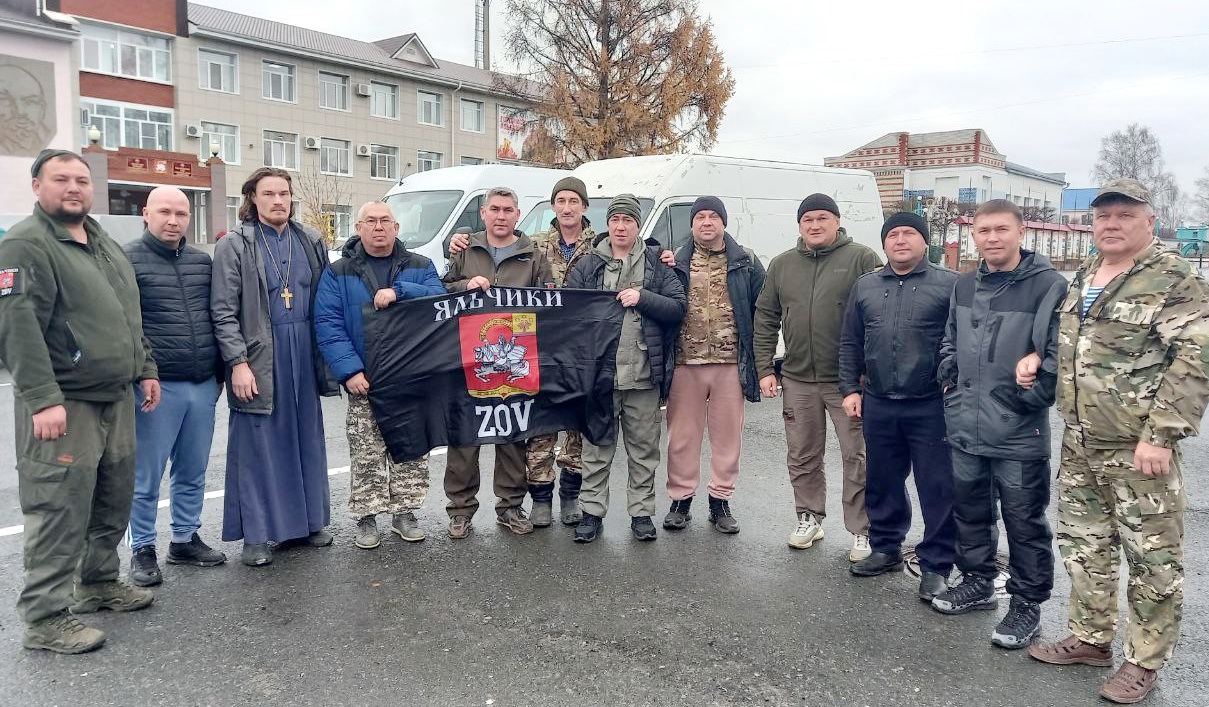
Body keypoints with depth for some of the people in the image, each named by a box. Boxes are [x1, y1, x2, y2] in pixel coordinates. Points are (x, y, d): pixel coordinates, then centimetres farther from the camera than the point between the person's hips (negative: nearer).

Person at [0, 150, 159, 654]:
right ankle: (45, 618, 8)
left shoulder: (104, 243, 16)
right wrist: (43, 399, -24)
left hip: (117, 399, 8)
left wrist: (145, 369, 18)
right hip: (63, 405, -8)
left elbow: (130, 316, 23)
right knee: (60, 511, -3)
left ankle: (100, 582, 33)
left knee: (114, 501, 16)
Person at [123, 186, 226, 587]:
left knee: (193, 472, 14)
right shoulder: (128, 260, -4)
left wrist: (219, 372, 16)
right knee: (146, 477, 4)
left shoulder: (203, 262, 11)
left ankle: (185, 539, 27)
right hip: (157, 387, -5)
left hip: (203, 386, 5)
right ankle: (142, 549, 17)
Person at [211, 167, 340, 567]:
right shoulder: (235, 245, -2)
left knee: (306, 440, 11)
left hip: (304, 356, 5)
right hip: (258, 359, -4)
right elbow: (223, 312, -7)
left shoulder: (311, 243, 10)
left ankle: (304, 521, 25)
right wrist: (238, 362, -14)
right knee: (257, 447, 2)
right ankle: (257, 535, 12)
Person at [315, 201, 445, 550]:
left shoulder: (420, 267, 8)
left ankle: (404, 512, 23)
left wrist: (399, 292, -23)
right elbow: (328, 324, -7)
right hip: (364, 381, -1)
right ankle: (366, 518, 17)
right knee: (366, 455, 3)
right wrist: (349, 370, -18)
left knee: (411, 450, 9)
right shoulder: (338, 273, 3)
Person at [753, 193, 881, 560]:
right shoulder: (781, 265, 9)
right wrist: (765, 368, 5)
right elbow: (765, 319, 11)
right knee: (802, 457, 14)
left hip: (848, 380, -4)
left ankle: (862, 531, 16)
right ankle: (809, 519, 30)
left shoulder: (862, 259, -4)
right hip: (797, 380, 4)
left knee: (857, 458, 3)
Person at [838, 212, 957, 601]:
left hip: (931, 407, -4)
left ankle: (935, 565, 13)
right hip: (878, 405, 4)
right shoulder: (866, 286, 12)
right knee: (882, 482, 15)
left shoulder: (950, 285, -1)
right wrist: (850, 389, 9)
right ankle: (886, 548, 31)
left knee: (938, 489, 1)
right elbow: (850, 343, 14)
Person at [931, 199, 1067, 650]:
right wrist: (949, 378, 9)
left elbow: (1058, 353, -13)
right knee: (970, 511, 19)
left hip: (1019, 432, -6)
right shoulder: (964, 285, 9)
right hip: (965, 427, 6)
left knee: (1024, 523, 7)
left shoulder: (1048, 285, -11)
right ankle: (978, 583, 37)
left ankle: (1027, 604, 22)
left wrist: (1032, 396, -15)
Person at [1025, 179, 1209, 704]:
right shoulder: (1084, 276, 12)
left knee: (1152, 556, 5)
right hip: (1079, 445, 7)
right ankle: (1090, 639, 32)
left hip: (1138, 447, -7)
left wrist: (1161, 435, -21)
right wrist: (1037, 356, 5)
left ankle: (1144, 660, 20)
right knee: (1083, 543, 16)